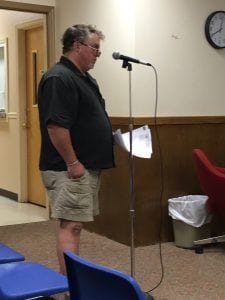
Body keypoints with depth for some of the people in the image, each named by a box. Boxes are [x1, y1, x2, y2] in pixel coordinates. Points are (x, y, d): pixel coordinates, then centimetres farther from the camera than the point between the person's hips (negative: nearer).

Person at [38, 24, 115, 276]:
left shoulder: (84, 78, 17)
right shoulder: (59, 78, -16)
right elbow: (56, 126, -24)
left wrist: (111, 137, 15)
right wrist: (72, 163, -21)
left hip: (88, 166, 10)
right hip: (70, 168, -10)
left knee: (74, 223, 14)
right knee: (70, 225, -8)